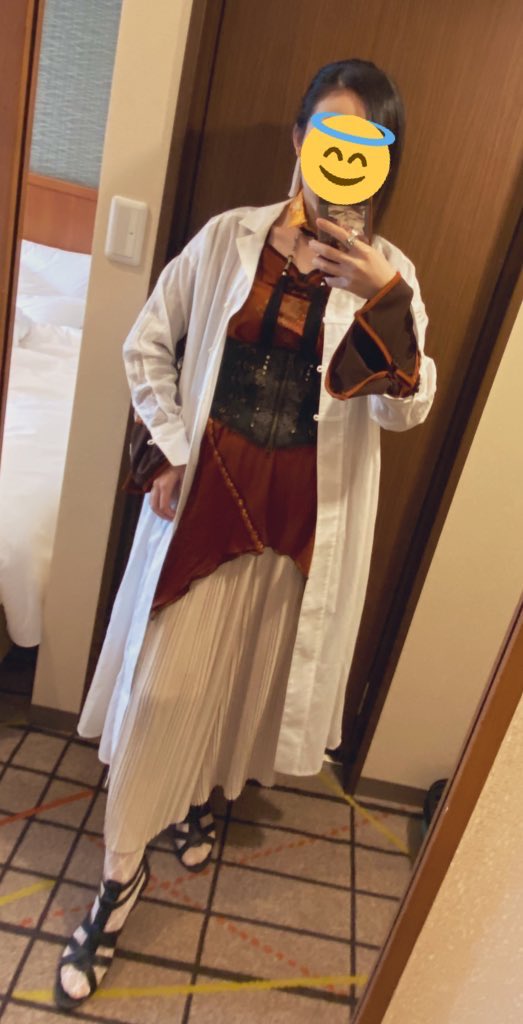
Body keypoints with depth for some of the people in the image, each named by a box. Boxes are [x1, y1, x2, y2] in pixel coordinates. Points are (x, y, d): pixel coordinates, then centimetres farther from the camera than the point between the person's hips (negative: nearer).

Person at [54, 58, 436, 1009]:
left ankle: (200, 795, 50)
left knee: (246, 671, 17)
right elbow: (146, 344, 6)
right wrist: (168, 451, -2)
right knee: (164, 679, 3)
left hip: (303, 509, 1)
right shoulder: (229, 237, -1)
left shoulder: (386, 273, -2)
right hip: (205, 487, 0)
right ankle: (121, 870, 27)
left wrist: (385, 302, -28)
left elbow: (404, 407, -13)